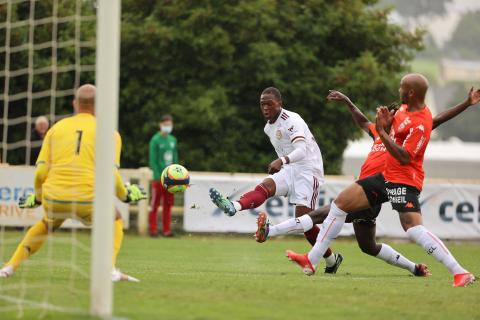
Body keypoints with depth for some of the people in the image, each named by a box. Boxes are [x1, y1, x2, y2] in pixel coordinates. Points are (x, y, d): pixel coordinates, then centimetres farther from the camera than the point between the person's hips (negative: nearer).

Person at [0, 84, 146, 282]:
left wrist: (37, 197, 26)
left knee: (46, 225, 36)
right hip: (87, 200, -3)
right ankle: (110, 269, 5)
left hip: (54, 198, 3)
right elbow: (111, 175, -2)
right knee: (115, 221, 27)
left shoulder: (56, 128, 14)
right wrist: (126, 195, 18)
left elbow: (41, 172, 8)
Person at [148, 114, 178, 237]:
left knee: (168, 204, 7)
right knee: (155, 204, -1)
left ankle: (167, 230, 10)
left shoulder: (173, 140, 12)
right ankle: (152, 229, 3)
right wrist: (157, 176, -16)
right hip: (159, 178, -5)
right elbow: (152, 159, -10)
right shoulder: (155, 140, -6)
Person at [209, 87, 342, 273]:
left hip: (308, 171, -7)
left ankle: (332, 259, 3)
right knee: (265, 187, -24)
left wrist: (282, 160, -47)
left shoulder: (292, 121, -14)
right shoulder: (268, 128, 14)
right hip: (289, 170, 7)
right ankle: (233, 207, -54)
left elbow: (301, 150, -31)